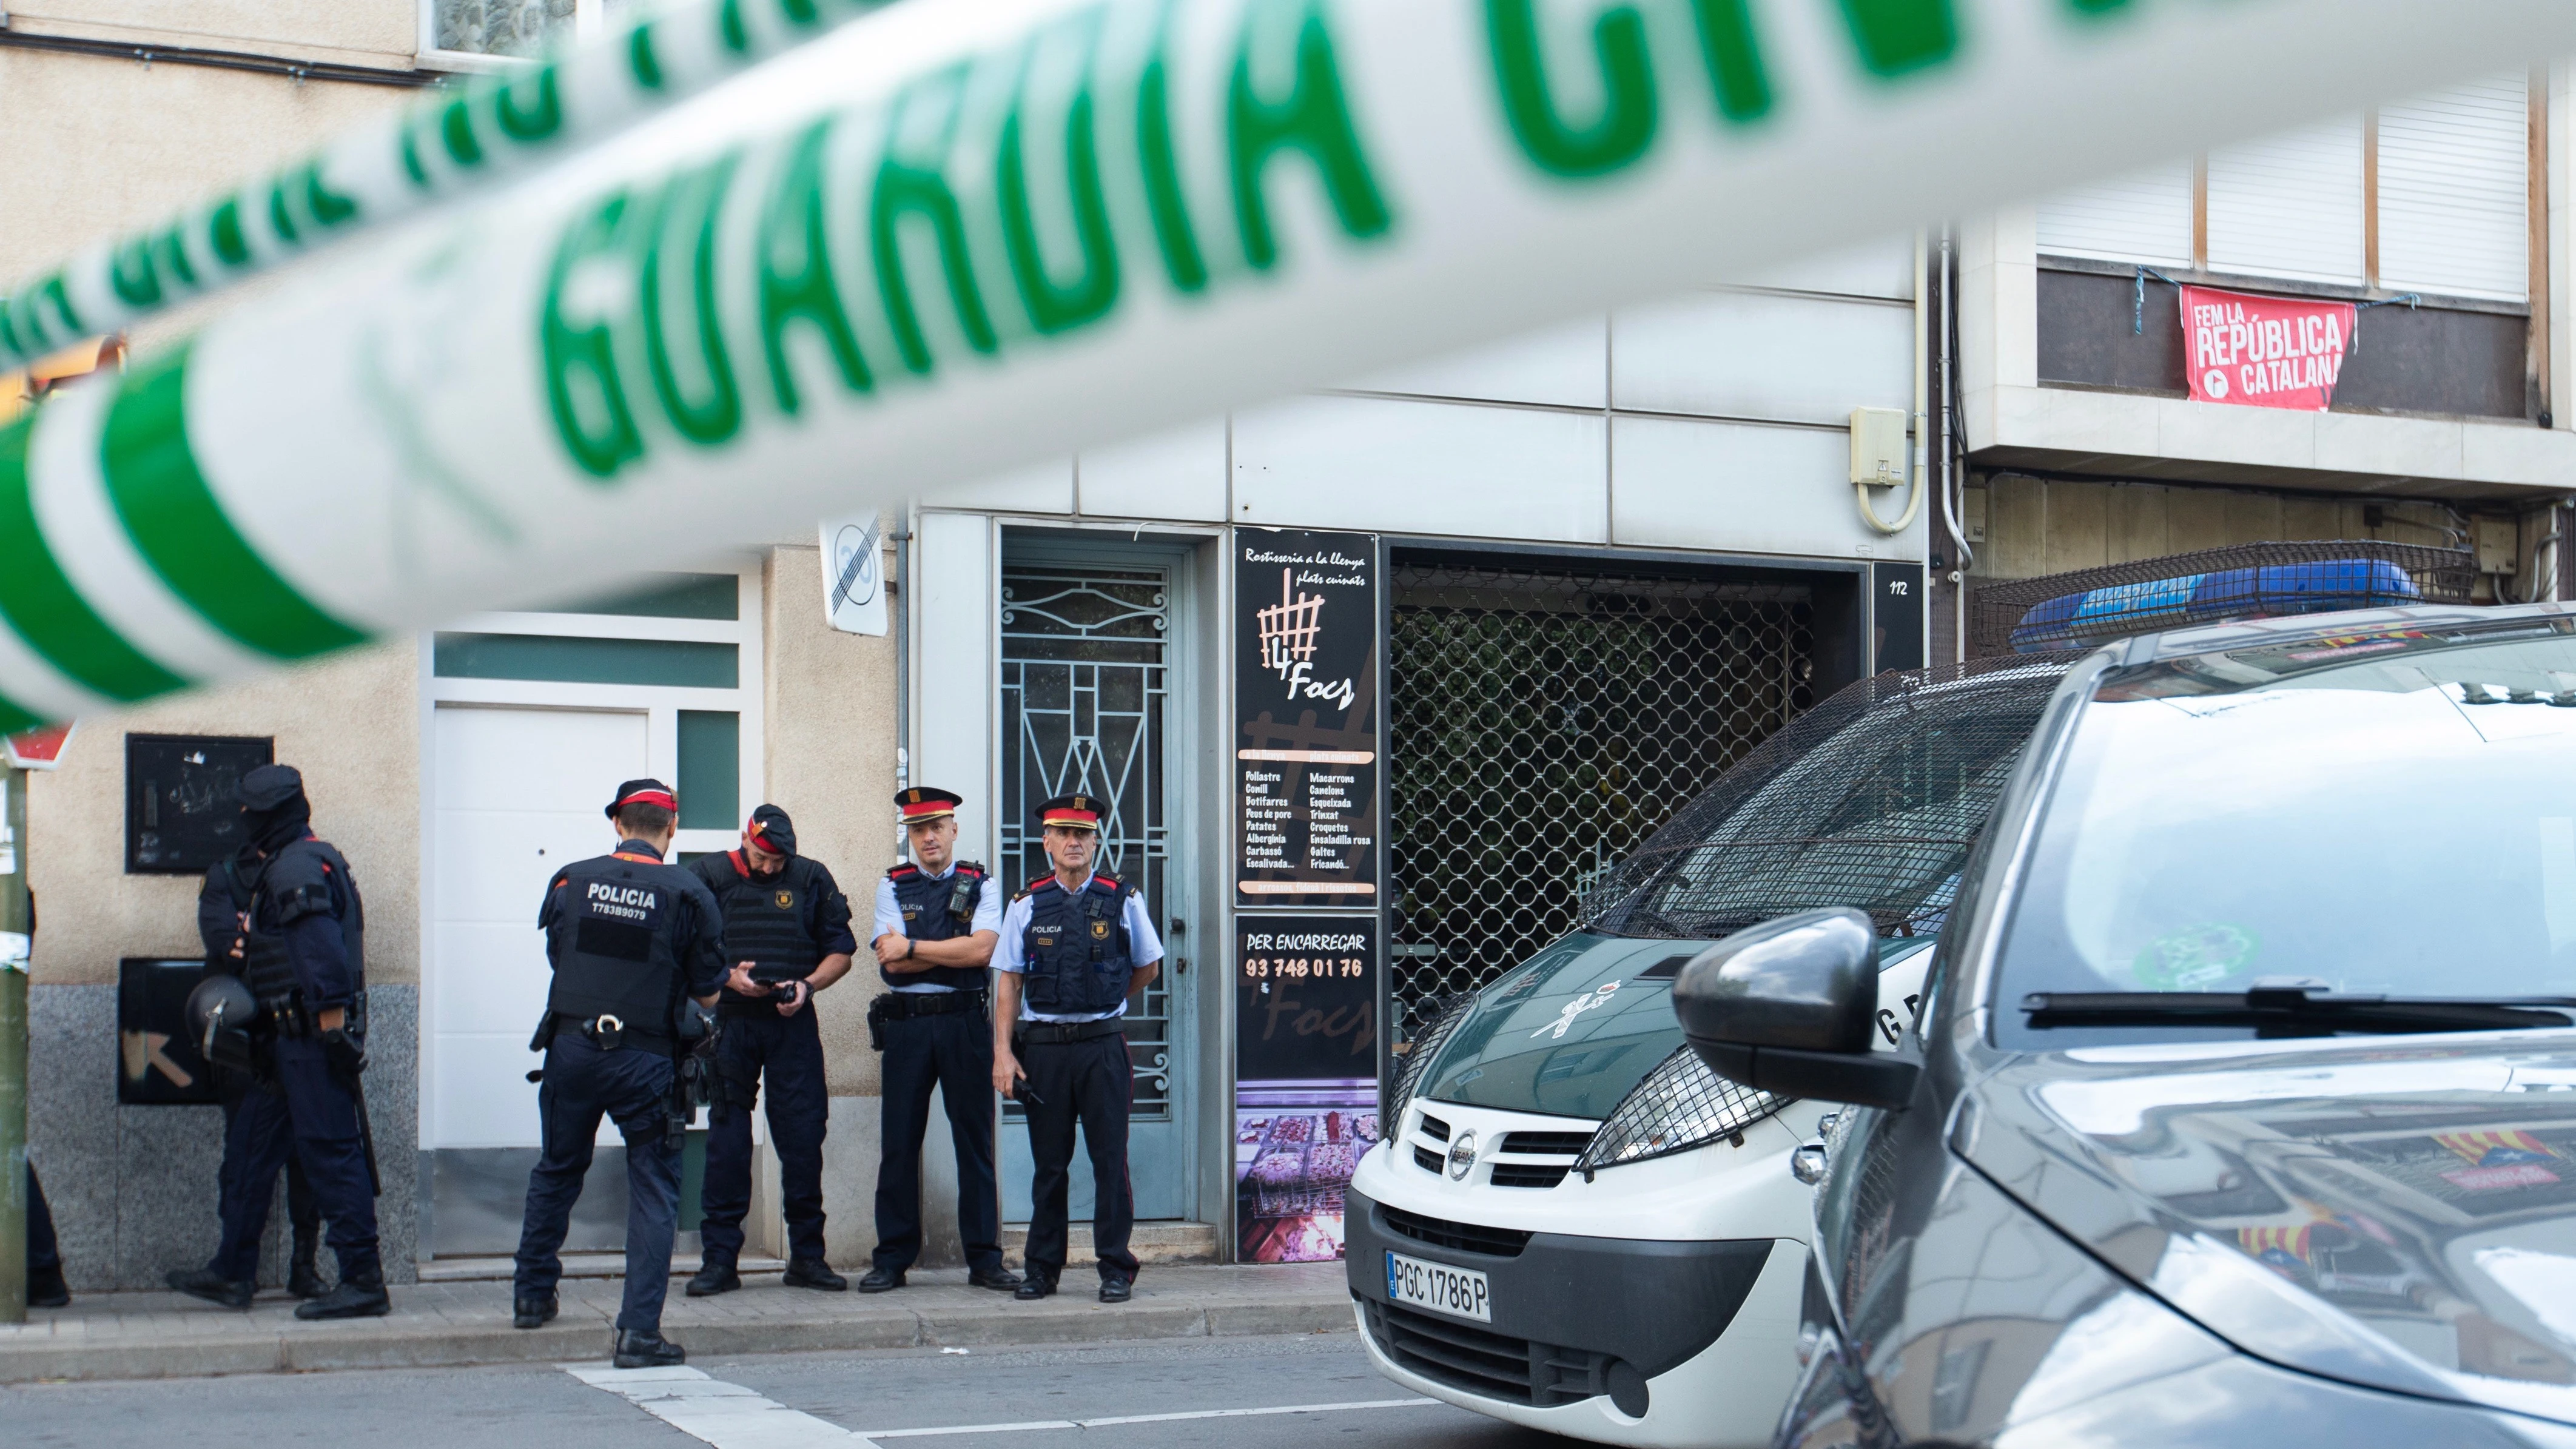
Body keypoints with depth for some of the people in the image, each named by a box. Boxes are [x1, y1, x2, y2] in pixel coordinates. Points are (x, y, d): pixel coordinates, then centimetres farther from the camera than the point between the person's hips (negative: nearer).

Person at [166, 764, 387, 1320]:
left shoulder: (296, 868, -15)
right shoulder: (280, 866, 19)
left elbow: (324, 952, -23)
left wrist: (333, 1029, -25)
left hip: (312, 1037, -11)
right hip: (286, 1036, 11)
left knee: (331, 1152, -9)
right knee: (252, 1146, 16)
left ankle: (364, 1283, -7)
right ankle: (231, 1274, 24)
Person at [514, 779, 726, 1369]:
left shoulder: (572, 881, 0)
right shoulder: (687, 893, -7)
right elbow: (709, 993, -1)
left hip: (571, 1048, 3)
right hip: (645, 1059, -3)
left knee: (557, 1171, 22)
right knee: (654, 1188, 5)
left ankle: (532, 1294, 34)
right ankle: (640, 1331, -1)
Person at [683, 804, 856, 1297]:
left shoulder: (811, 879, 7)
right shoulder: (708, 876, 3)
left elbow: (840, 951, 10)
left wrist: (808, 985, -7)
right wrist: (727, 976, -14)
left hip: (792, 1024, 1)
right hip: (730, 1024, -1)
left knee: (803, 1139, 0)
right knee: (726, 1141, 0)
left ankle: (807, 1255, 10)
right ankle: (720, 1259, 6)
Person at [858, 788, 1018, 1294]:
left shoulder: (979, 885, 6)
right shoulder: (893, 887, 7)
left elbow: (982, 949, -11)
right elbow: (892, 962, -5)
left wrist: (913, 947, -10)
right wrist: (954, 952, -8)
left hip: (965, 1023, -1)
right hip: (906, 1024, 1)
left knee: (975, 1139, 2)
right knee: (899, 1142, 2)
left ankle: (984, 1258, 9)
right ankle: (892, 1260, 10)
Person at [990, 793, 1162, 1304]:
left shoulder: (1122, 902, 3)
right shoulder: (1026, 906, 6)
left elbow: (1148, 966, 16)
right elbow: (1009, 983, 5)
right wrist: (1003, 1053, -2)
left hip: (1102, 1045, -1)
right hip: (1042, 1046, 1)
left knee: (1110, 1159, -1)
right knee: (1049, 1162, 7)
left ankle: (1116, 1268, 5)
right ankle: (1043, 1267, 15)